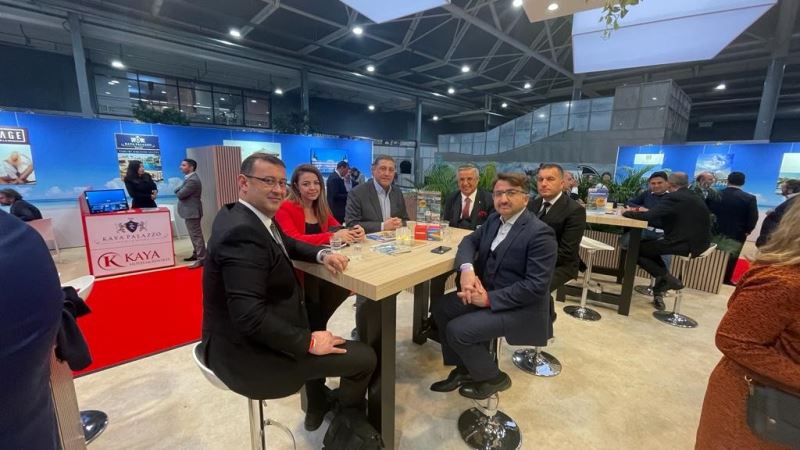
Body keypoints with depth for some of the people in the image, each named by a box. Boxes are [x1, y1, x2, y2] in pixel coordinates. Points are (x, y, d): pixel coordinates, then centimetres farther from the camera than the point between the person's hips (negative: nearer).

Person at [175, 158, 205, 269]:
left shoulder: (193, 180, -21)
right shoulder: (189, 178, 14)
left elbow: (180, 195, -21)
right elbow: (178, 191, 16)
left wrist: (178, 192, 0)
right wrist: (179, 191, -5)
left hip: (192, 212, -10)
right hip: (190, 211, 10)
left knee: (196, 235, -8)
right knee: (194, 235, 18)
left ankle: (201, 259, -4)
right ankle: (196, 254, 28)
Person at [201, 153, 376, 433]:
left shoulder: (247, 216, 4)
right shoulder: (242, 232, -27)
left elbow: (289, 244, 17)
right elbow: (248, 315, -33)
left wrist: (322, 254, -3)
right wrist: (309, 342, -23)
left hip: (244, 336, 11)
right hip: (248, 351, -11)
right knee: (364, 357, -6)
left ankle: (318, 408, 44)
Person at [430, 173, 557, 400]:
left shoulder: (540, 233, -20)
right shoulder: (495, 220, 5)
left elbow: (537, 285, -23)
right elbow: (470, 240, 7)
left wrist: (490, 299, -24)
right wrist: (467, 268, -16)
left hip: (519, 307, -8)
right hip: (487, 292, 8)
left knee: (458, 330, -18)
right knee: (441, 308, 0)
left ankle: (493, 377, 10)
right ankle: (464, 368, 16)